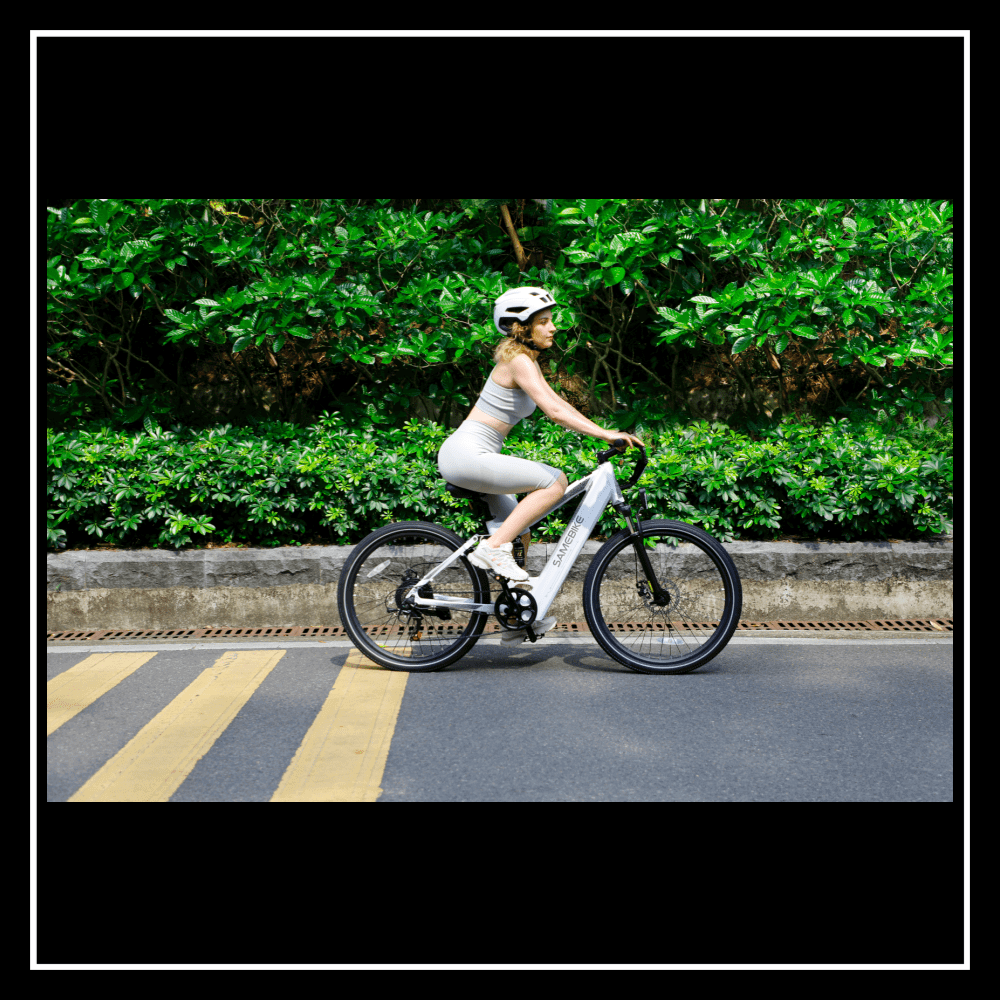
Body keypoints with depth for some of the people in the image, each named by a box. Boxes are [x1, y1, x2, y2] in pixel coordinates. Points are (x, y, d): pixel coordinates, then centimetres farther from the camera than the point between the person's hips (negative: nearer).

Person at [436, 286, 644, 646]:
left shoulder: (526, 360, 16)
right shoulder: (519, 360, -14)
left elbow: (556, 403, 21)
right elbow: (554, 411, -26)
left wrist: (606, 433, 15)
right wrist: (605, 433, -26)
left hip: (471, 457, 10)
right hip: (467, 455, -10)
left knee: (519, 529, 15)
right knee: (555, 481, -17)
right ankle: (492, 548, -14)